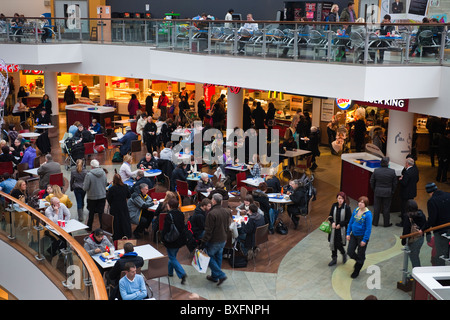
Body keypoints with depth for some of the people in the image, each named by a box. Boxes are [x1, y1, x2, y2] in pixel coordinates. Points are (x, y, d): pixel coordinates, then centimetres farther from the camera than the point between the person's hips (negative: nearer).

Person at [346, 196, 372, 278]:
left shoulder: (368, 214, -19)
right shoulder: (355, 210, -1)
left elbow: (368, 228, -17)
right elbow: (351, 222, 9)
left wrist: (364, 240, -17)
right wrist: (348, 233, 5)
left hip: (362, 237, -6)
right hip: (353, 235, 6)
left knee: (360, 254, 8)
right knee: (350, 252, 7)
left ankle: (356, 271, 26)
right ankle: (359, 261, 38)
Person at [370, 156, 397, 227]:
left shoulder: (376, 171, -10)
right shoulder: (392, 171, -12)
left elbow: (372, 182, -1)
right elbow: (395, 183, -3)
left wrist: (374, 189, 14)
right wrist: (392, 192, 10)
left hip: (377, 192, 1)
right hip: (388, 192, -1)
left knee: (376, 207, 12)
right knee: (386, 208, 10)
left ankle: (375, 222, 22)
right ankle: (386, 223, 20)